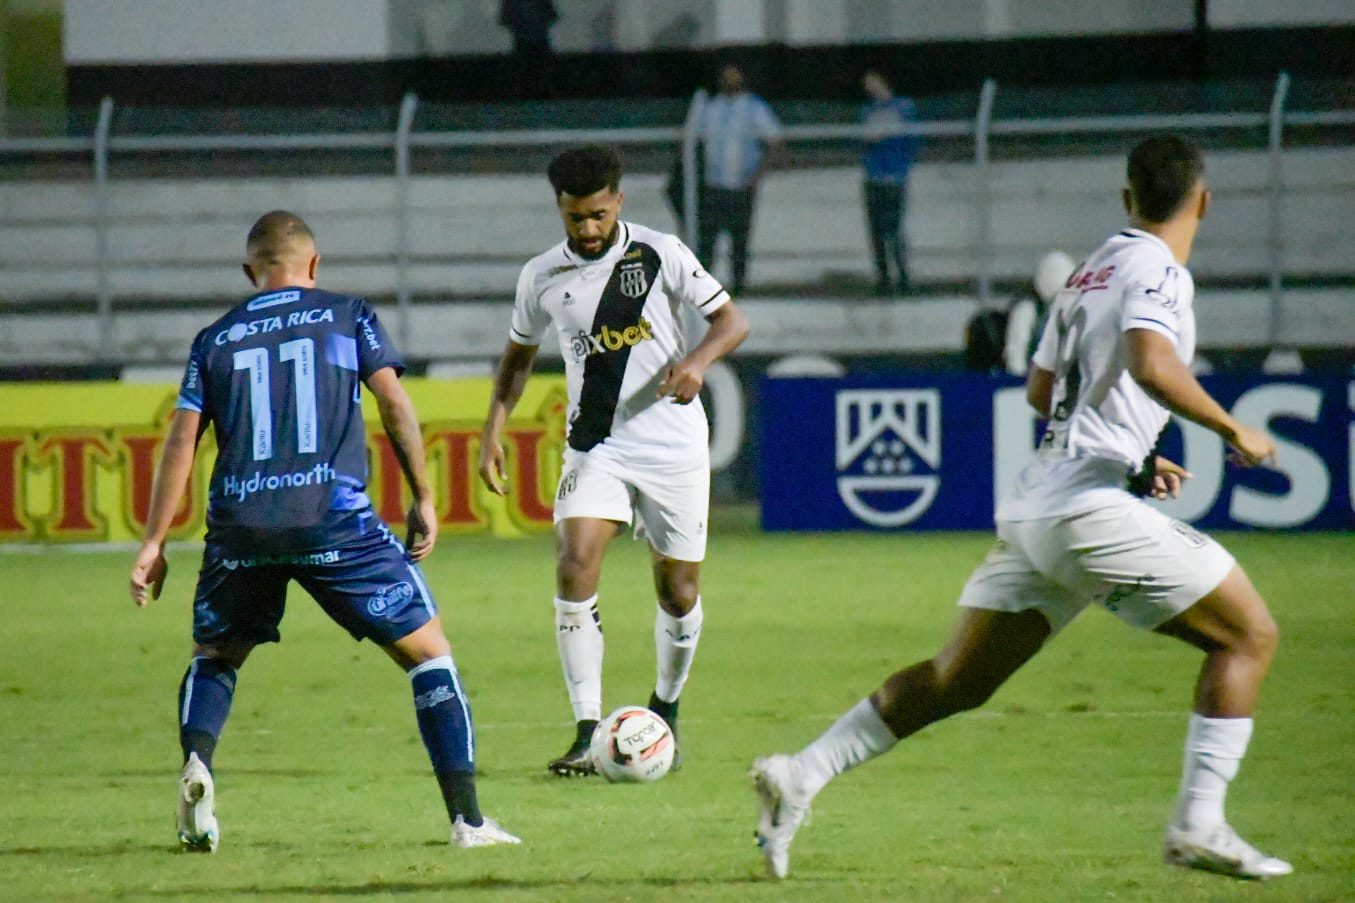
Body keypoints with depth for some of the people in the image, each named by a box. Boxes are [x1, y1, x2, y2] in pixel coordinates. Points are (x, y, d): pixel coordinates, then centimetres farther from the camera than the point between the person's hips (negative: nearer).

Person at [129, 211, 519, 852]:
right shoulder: (348, 316, 12)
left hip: (240, 527, 2)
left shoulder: (215, 340, 15)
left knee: (214, 657, 23)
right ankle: (467, 818, 2)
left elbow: (181, 442, 10)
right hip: (334, 522, -2)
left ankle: (196, 764, -7)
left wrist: (154, 544, 10)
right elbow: (394, 404, 2)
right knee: (428, 652, 10)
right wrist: (423, 499, 9)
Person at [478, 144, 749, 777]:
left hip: (674, 447, -1)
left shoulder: (659, 254, -6)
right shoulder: (542, 277, 2)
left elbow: (731, 320, -4)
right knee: (574, 569, -20)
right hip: (595, 449, 1)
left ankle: (665, 709, 33)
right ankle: (587, 732, -19)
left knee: (679, 595, 5)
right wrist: (494, 430, 5)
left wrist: (697, 361, -25)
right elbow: (519, 356, 17)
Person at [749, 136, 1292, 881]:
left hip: (1032, 507, 8)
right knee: (1249, 635, 2)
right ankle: (1199, 825, -7)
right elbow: (1150, 365, -26)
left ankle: (798, 777, 6)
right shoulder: (1157, 272, -7)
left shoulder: (1090, 273, 20)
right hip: (1092, 506, -8)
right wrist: (1233, 431, -13)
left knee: (956, 682, 13)